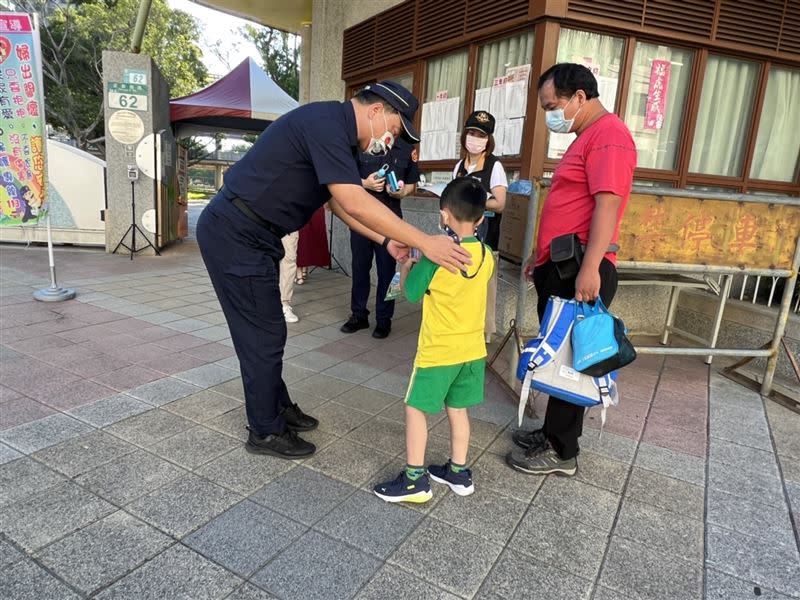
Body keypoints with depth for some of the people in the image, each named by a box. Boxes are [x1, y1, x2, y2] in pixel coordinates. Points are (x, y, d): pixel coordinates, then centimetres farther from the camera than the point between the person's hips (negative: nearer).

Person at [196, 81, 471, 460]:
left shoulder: (333, 130, 13)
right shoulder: (327, 122, -20)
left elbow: (340, 203, 16)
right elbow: (354, 202, -31)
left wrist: (386, 240, 7)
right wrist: (424, 242, -27)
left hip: (249, 235, 10)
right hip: (235, 235, -10)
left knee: (267, 329, 19)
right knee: (263, 336, 0)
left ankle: (277, 406, 35)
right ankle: (266, 432, 17)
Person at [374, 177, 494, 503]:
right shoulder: (486, 256, 0)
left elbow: (411, 292, -6)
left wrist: (406, 266, 12)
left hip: (438, 350, -6)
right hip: (472, 349, 6)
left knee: (415, 408, 8)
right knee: (457, 408, 19)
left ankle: (415, 480, 14)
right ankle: (458, 473, 30)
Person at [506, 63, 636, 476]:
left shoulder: (608, 135, -11)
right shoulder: (586, 137, 21)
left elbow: (607, 203, -22)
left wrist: (590, 268, -29)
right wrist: (542, 255, 24)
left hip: (580, 272, -10)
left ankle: (562, 452, 12)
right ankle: (554, 432, 28)